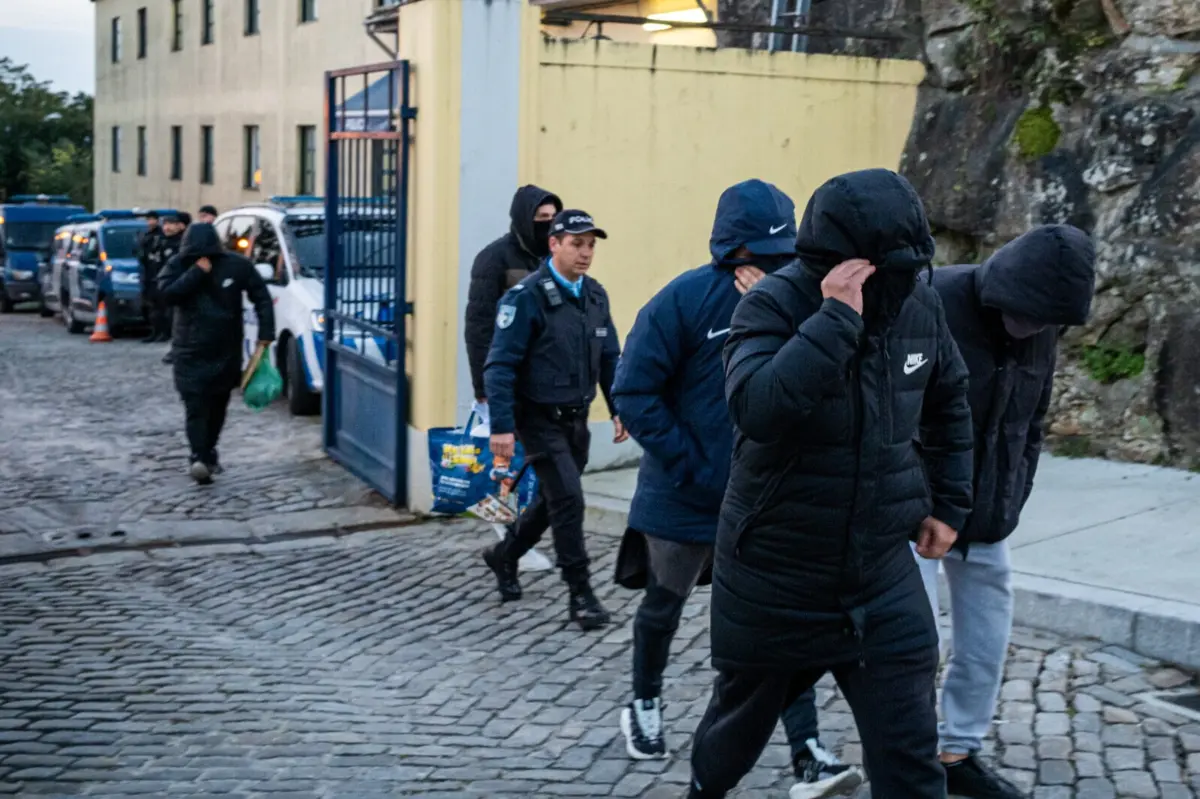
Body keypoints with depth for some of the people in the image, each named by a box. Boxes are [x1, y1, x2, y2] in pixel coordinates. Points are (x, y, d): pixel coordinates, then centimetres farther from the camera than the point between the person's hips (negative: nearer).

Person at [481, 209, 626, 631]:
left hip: (576, 419, 7)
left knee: (553, 499, 17)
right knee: (568, 500, -10)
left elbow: (610, 356, 14)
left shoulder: (595, 295, 5)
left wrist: (618, 408, 7)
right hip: (540, 419, -7)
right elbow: (500, 365, -18)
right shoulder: (527, 296, -16)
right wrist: (501, 426, -22)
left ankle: (505, 555, 40)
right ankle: (580, 594, 0)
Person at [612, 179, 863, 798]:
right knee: (664, 606, 18)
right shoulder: (684, 299, -16)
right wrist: (690, 467, -18)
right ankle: (645, 706, 43)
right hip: (687, 493, -2)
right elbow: (633, 393, -16)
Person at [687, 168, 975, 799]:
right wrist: (837, 317, -36)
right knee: (742, 716, 20)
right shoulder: (771, 307, -19)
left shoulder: (920, 307, -3)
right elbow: (758, 409, -38)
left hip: (881, 576, 3)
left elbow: (948, 402, 16)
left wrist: (948, 501, 14)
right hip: (772, 578, -3)